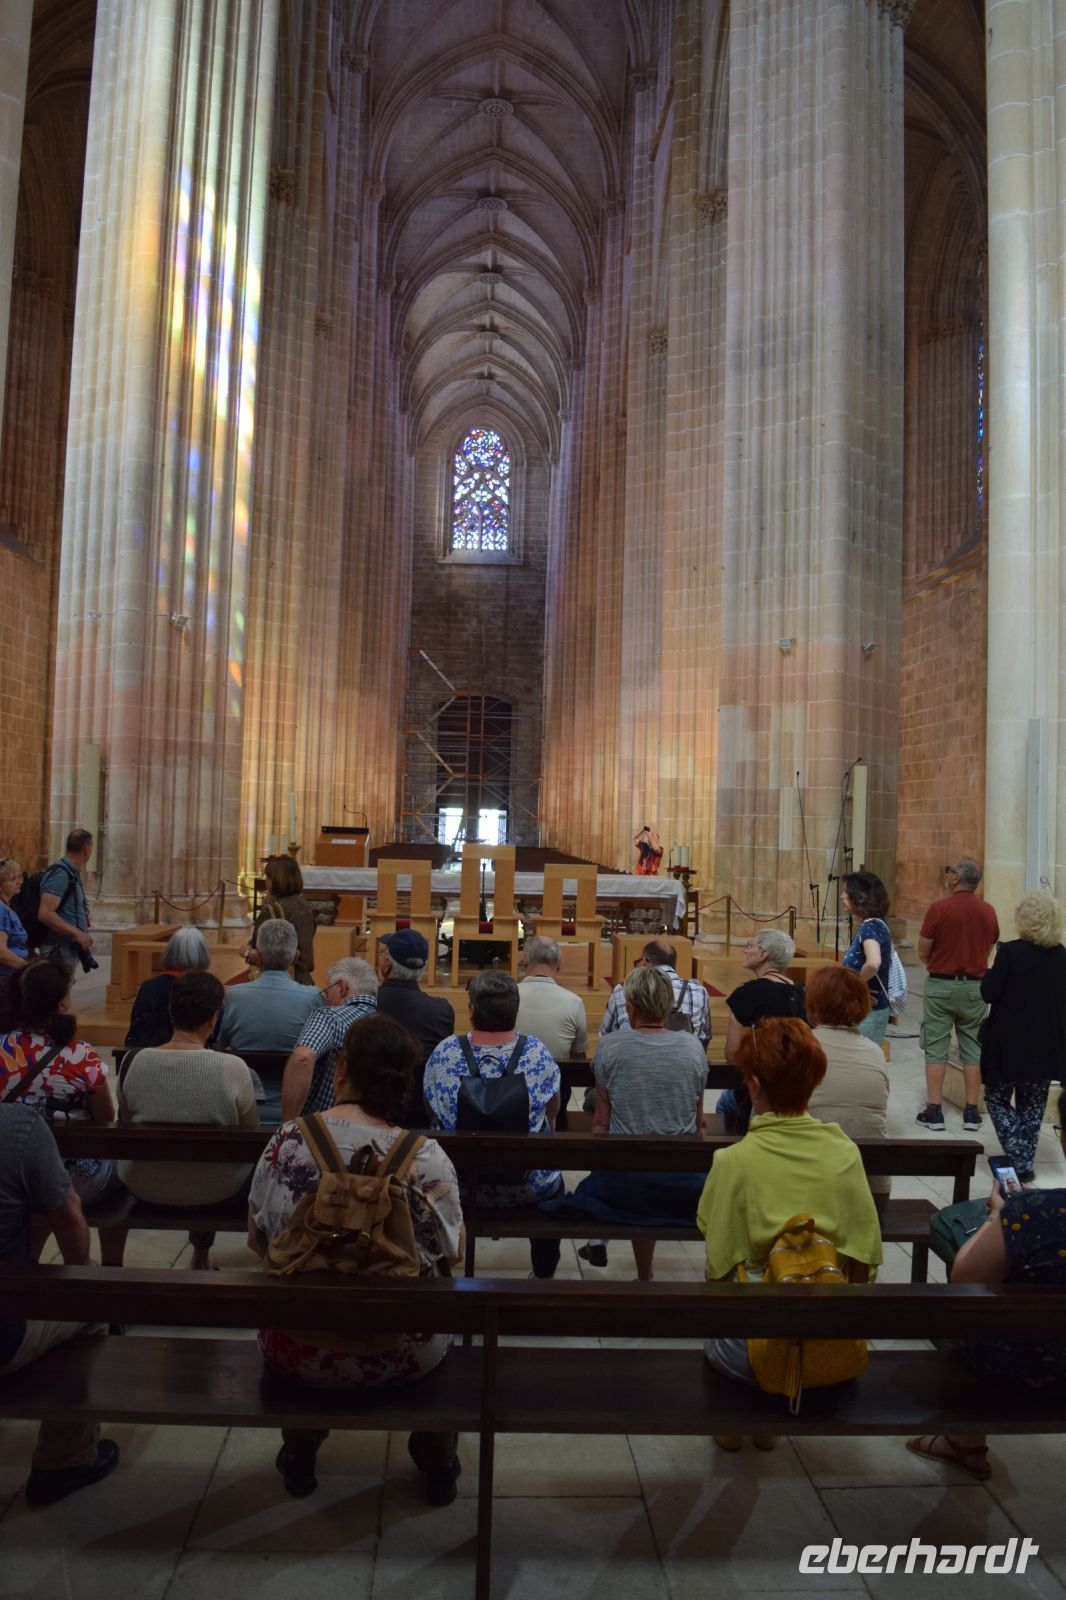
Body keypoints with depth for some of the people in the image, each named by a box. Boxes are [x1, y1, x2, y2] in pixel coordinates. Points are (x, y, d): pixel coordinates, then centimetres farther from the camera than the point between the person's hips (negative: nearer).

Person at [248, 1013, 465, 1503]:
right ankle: (438, 1466, 43)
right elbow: (453, 1257, -7)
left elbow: (257, 1241, -1)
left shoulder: (286, 1141, -15)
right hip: (401, 1356, -1)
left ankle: (299, 1455, 48)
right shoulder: (427, 1158, -20)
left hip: (299, 1353, 2)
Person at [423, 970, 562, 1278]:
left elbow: (431, 1111, 3)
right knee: (553, 1178, 33)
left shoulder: (445, 1052, -16)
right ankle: (544, 1276, 46)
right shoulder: (537, 1053, -16)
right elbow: (552, 1113, 1)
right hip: (528, 1187, 0)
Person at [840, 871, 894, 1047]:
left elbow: (873, 963, -37)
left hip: (870, 1010, -9)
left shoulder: (870, 927, -19)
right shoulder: (867, 925, 8)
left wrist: (858, 982, -20)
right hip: (862, 1008, 9)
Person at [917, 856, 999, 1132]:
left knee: (936, 1048, 4)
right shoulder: (988, 912, 0)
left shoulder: (939, 909, -14)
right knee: (973, 1049, 11)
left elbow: (922, 952, -8)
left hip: (941, 986, -3)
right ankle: (971, 1112, 15)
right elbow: (988, 950, 10)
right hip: (975, 987, 4)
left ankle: (934, 1111, 6)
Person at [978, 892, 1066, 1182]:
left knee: (997, 1099, 11)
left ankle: (1019, 1163, -1)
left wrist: (991, 971, 3)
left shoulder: (1010, 952, -17)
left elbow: (988, 993, -14)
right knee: (1032, 1105, 17)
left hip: (1010, 1043, -5)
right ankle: (1025, 1164, 22)